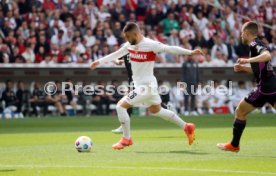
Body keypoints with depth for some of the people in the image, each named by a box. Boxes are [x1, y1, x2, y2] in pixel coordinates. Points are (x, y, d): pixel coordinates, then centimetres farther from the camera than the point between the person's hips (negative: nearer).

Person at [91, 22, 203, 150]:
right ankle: (187, 127, 30)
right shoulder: (130, 45, 3)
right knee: (156, 110, 22)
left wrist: (190, 52, -22)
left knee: (121, 106, -10)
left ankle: (126, 139, 2)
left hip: (146, 86, -9)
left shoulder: (150, 45, -19)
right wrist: (99, 62, 19)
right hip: (139, 85, 9)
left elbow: (171, 49, -18)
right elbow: (116, 54, 17)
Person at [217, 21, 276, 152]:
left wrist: (248, 60, -31)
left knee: (240, 111, 5)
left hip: (265, 86, -9)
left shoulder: (254, 44, -9)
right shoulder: (257, 45, 20)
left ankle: (234, 145, 12)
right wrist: (243, 68, 19)